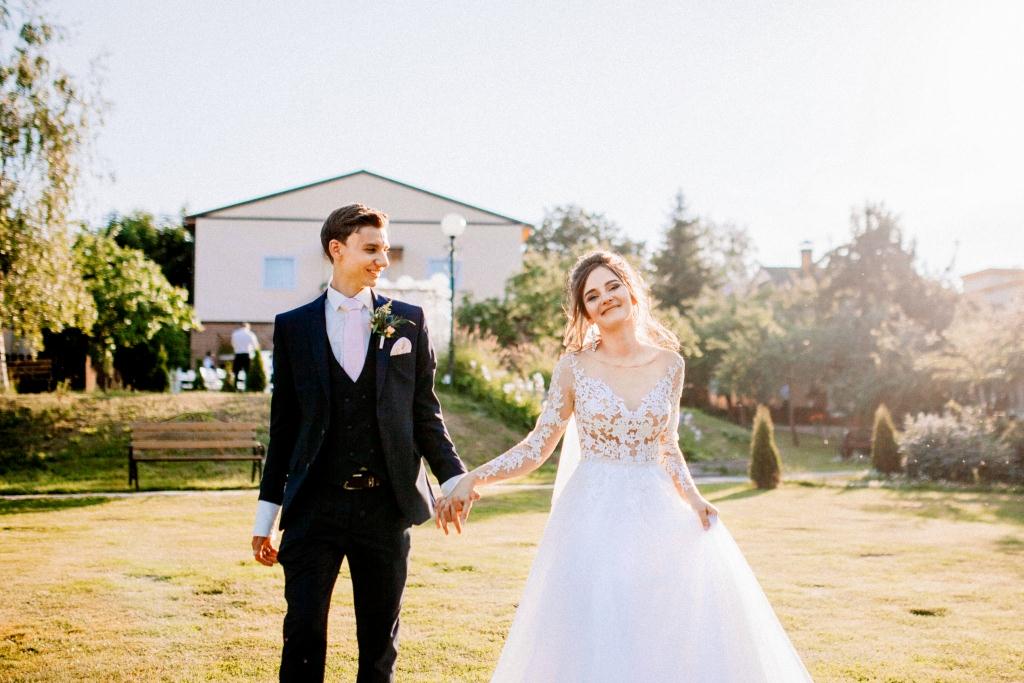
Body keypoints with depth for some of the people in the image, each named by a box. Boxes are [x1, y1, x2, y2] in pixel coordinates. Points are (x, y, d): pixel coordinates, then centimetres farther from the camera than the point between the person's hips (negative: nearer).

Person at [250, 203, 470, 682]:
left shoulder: (408, 320, 6)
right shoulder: (293, 326, 5)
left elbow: (425, 411, 8)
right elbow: (283, 424, 7)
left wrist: (452, 477, -4)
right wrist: (267, 512, 8)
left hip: (386, 505, 1)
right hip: (314, 507, -1)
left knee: (381, 637, 10)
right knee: (303, 631, -1)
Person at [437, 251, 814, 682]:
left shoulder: (669, 364, 4)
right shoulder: (574, 367, -2)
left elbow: (667, 447, 13)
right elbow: (537, 448, -2)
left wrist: (692, 498, -2)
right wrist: (473, 480, -14)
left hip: (652, 515, 2)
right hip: (592, 517, -2)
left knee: (665, 637, 0)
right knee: (591, 644, -2)